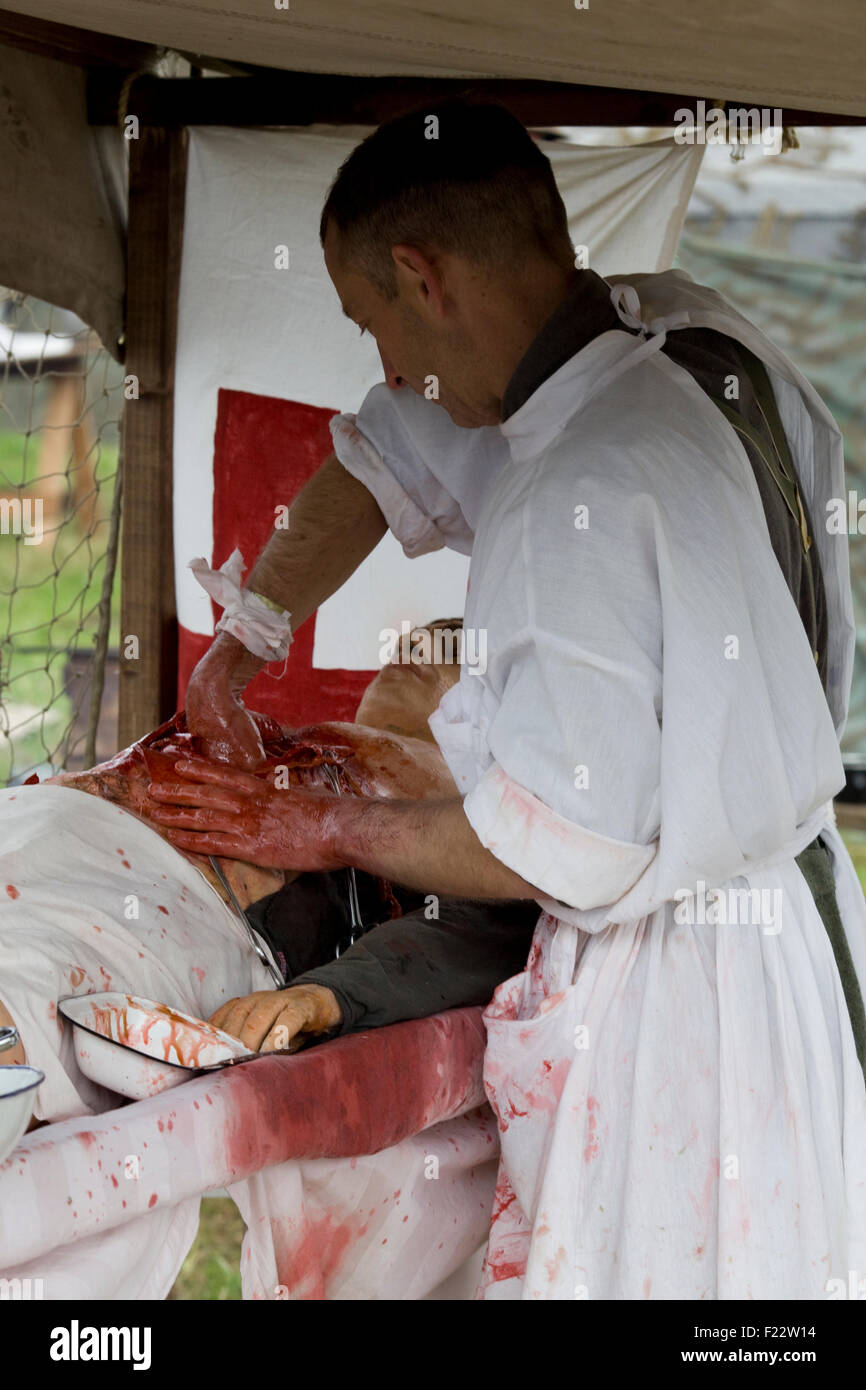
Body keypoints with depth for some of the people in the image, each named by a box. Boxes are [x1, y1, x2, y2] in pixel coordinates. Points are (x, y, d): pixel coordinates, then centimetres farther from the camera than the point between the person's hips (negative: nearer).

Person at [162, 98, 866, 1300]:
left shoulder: (583, 495, -26)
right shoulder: (683, 332, 1)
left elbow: (557, 843, -21)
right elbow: (394, 456, 17)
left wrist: (326, 830, -5)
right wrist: (234, 651, 15)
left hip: (683, 978, -9)